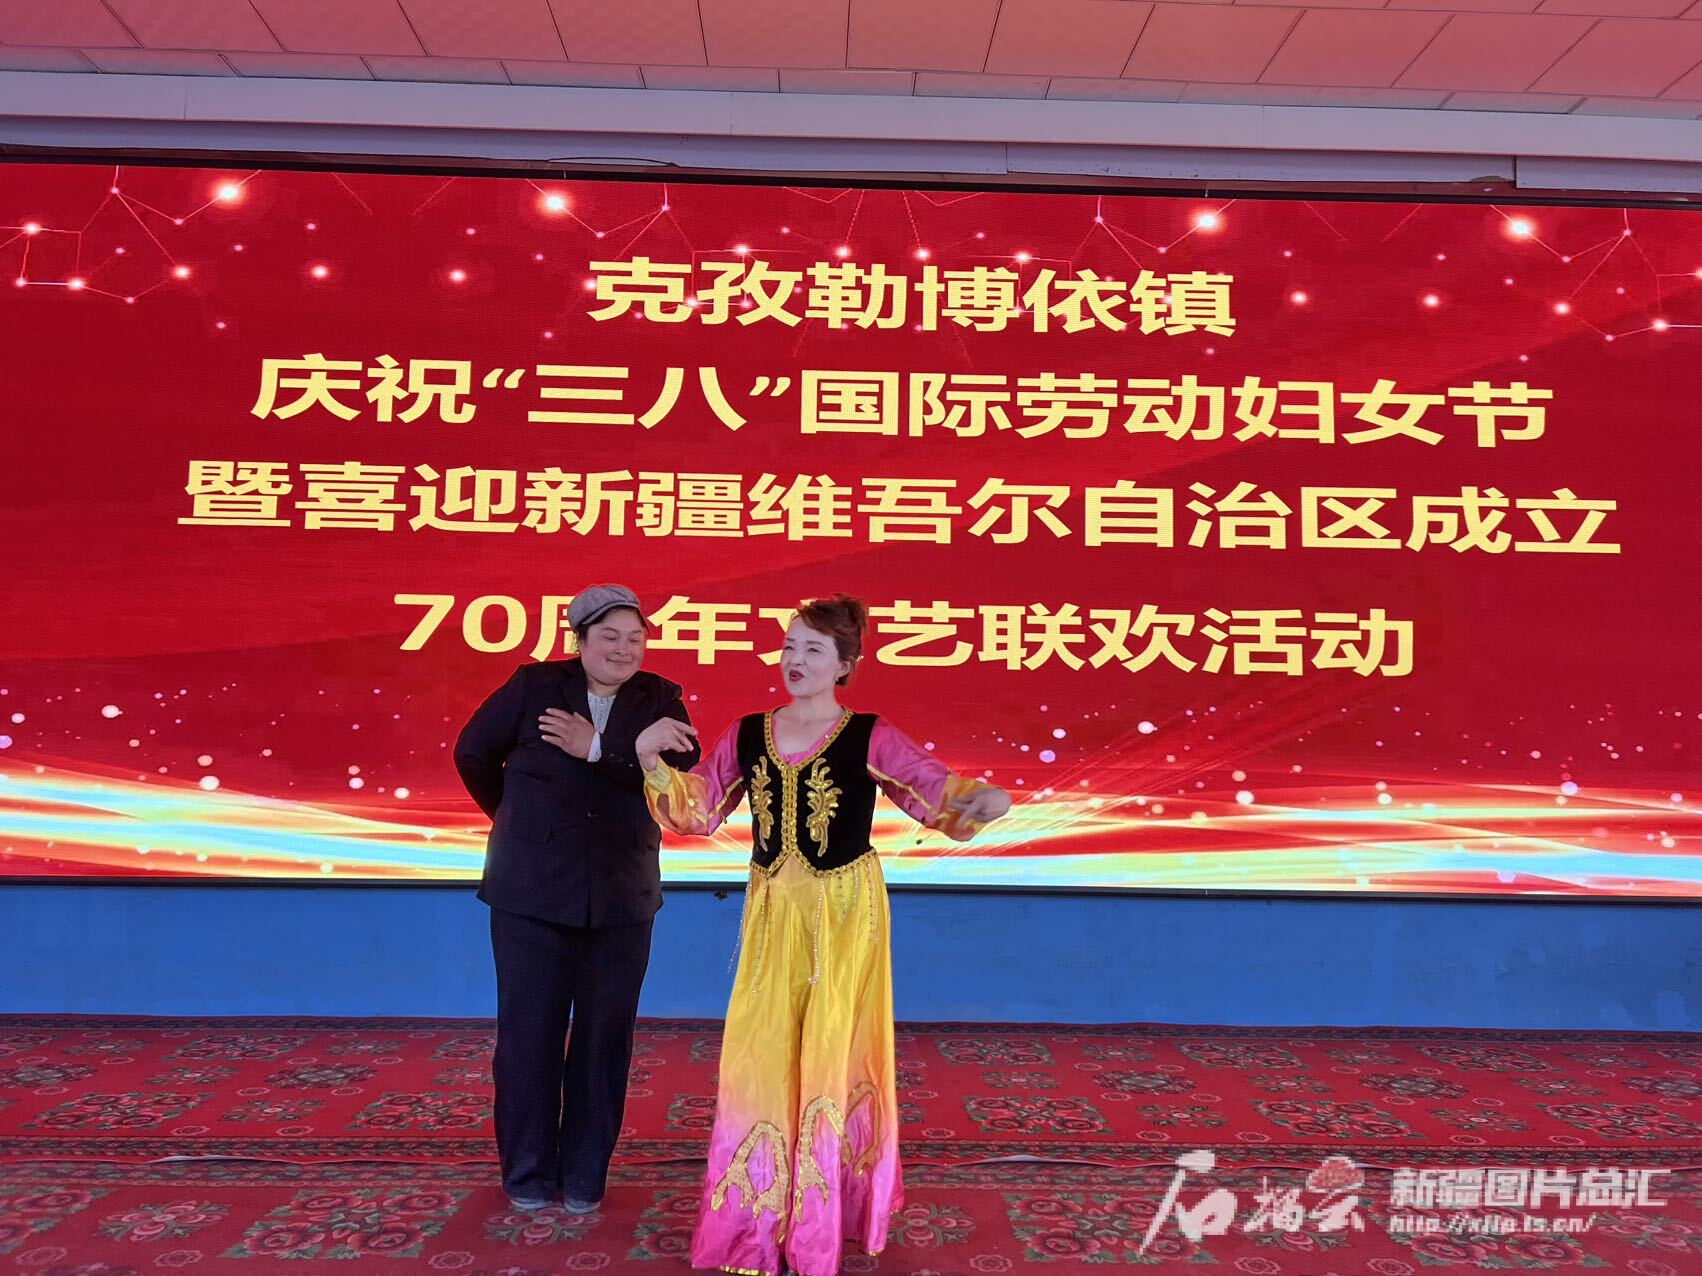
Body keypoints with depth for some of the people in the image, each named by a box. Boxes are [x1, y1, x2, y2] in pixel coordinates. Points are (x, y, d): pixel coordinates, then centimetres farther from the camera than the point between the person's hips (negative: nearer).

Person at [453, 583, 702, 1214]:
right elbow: (473, 753, 9)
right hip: (532, 894, -1)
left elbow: (682, 775, -15)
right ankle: (527, 1174, 26)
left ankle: (585, 1174, 27)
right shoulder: (534, 685, -2)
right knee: (529, 1033, 8)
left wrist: (598, 749, -19)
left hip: (621, 900, 1)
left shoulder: (659, 700, 0)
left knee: (604, 1038, 10)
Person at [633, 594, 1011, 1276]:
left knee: (833, 1053, 7)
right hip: (771, 912, 4)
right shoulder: (747, 734, 2)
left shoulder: (870, 738, -10)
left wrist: (984, 800, -35)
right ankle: (761, 1217, 29)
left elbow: (940, 793, -14)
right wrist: (652, 759, -10)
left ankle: (826, 1217, 27)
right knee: (761, 1055, 9)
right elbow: (697, 811, 5)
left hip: (845, 912, -3)